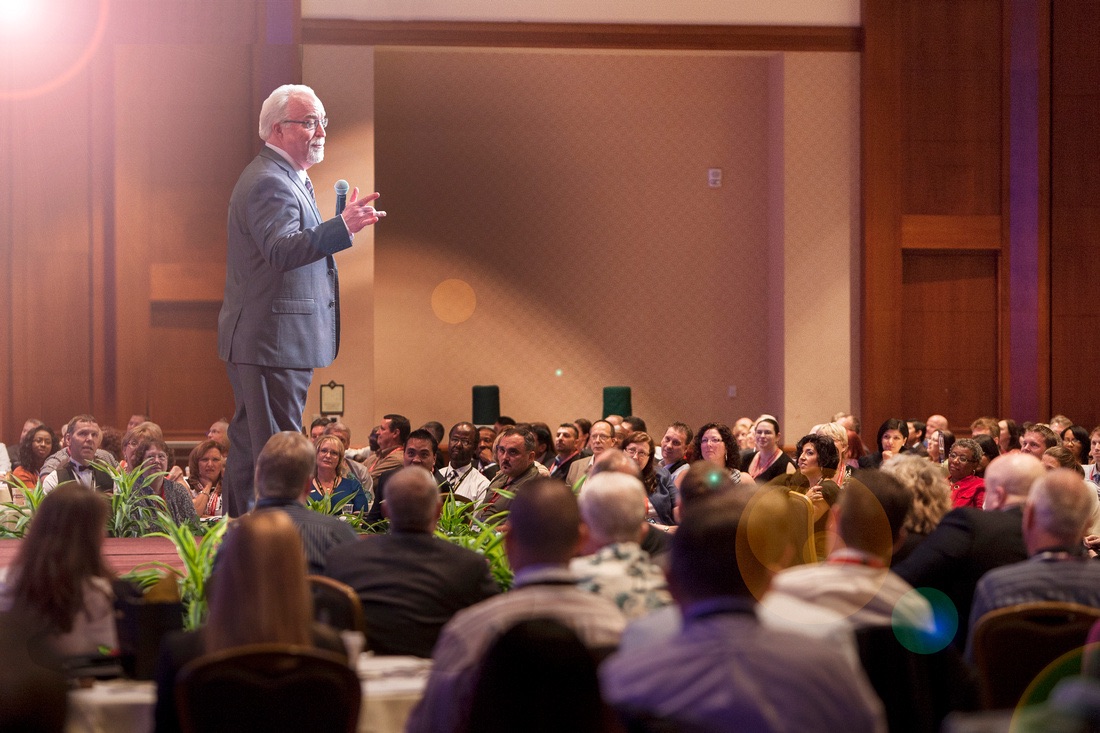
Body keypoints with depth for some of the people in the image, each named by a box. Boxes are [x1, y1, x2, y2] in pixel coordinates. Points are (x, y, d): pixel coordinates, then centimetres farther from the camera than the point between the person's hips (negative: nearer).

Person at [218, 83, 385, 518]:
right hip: (273, 340, -11)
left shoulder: (287, 178, 18)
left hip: (258, 340, 11)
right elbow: (281, 250, -34)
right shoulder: (269, 183, -18)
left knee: (249, 442, 17)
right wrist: (343, 227, -45)